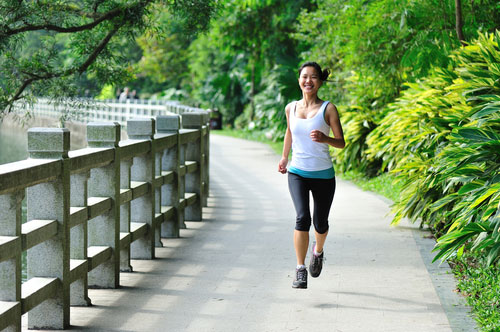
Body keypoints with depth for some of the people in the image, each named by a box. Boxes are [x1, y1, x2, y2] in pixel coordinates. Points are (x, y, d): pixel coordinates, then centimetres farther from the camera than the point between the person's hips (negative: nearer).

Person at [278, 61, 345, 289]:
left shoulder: (328, 109, -4)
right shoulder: (291, 108, 4)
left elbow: (341, 143, -5)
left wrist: (325, 139, -24)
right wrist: (284, 157, 29)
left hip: (323, 175, -1)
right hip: (297, 173, 1)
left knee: (320, 224, 10)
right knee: (302, 217, -20)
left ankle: (318, 251, 44)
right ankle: (300, 270, -16)